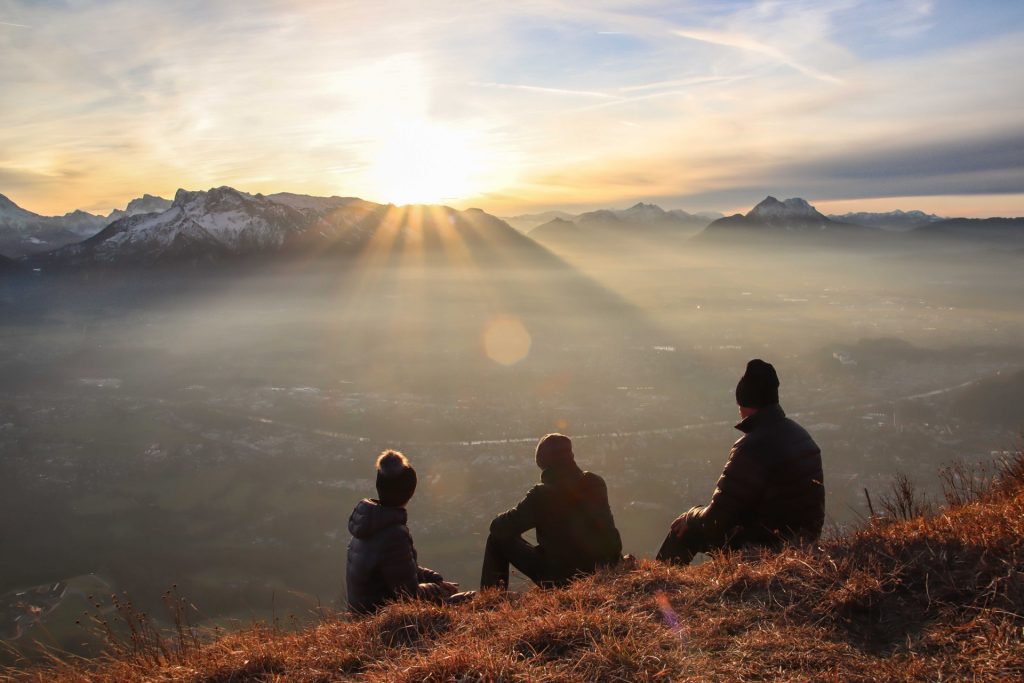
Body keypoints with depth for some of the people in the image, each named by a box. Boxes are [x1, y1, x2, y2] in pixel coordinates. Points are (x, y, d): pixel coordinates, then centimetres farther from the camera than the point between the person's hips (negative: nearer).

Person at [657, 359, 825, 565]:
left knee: (685, 529, 3)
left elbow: (717, 517, -21)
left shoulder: (753, 447, -25)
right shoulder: (799, 434, 4)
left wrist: (690, 518, 0)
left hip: (768, 546, -9)